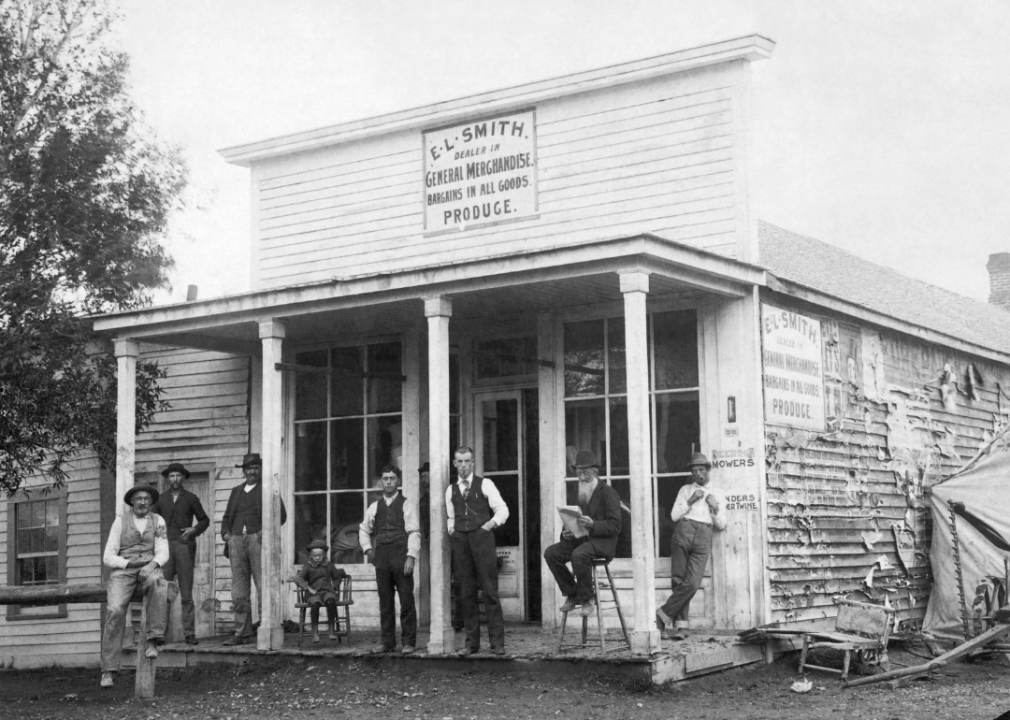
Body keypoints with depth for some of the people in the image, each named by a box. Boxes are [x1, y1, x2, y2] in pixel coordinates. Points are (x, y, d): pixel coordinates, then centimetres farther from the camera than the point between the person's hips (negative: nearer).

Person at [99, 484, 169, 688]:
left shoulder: (158, 521, 12)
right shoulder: (120, 521, 9)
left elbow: (163, 552, 3)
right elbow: (108, 557, 4)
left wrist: (153, 564, -18)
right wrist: (128, 563, -12)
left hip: (149, 569, 1)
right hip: (122, 570, 0)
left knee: (158, 583, -38)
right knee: (115, 610, -26)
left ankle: (153, 639, -36)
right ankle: (108, 670, -22)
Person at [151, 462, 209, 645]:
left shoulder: (191, 499, 10)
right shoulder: (161, 499, 15)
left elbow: (204, 520, 16)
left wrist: (193, 530, -2)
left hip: (184, 546, -1)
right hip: (165, 546, 1)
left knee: (186, 594, -2)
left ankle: (189, 633, -2)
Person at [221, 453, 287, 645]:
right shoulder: (236, 491, 23)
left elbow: (281, 514, 2)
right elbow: (227, 517, 25)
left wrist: (266, 530, -12)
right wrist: (225, 533, 5)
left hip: (258, 539, -4)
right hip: (236, 541, 4)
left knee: (263, 586, -8)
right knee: (239, 589, 1)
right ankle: (242, 633, 3)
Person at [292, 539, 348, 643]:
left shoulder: (329, 565, 15)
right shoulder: (307, 566, 8)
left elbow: (337, 577, 31)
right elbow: (297, 578, -5)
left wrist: (335, 587, 14)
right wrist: (308, 588, -16)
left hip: (327, 591, 1)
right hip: (314, 593, -1)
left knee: (331, 601, -35)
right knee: (315, 603, -37)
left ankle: (332, 628, -28)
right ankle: (315, 631, -29)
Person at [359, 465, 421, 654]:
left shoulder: (406, 505, 2)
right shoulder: (374, 507, 15)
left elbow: (414, 532, -4)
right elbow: (364, 530, 24)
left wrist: (411, 556, -14)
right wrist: (367, 548, 8)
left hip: (401, 555, -4)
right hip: (381, 557, 4)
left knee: (406, 600, -2)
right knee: (385, 601, 7)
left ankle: (408, 642, 3)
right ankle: (387, 641, 14)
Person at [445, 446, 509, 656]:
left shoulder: (484, 484, 4)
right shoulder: (450, 490, 15)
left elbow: (502, 509, -1)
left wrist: (492, 522, -16)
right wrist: (451, 529, 8)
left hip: (482, 537, -4)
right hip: (460, 541, 4)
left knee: (490, 591, -5)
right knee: (466, 593, 5)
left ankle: (497, 642, -2)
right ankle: (472, 642, 11)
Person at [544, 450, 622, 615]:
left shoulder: (608, 492, -3)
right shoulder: (578, 493, 16)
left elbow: (615, 526, -11)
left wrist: (592, 525, -26)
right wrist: (567, 532, -3)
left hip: (603, 541, -7)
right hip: (581, 538, 7)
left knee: (578, 554, -36)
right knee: (551, 553, -16)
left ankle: (587, 597, -16)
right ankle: (571, 593, -3)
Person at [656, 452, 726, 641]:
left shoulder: (717, 495, 23)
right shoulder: (685, 490, 22)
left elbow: (721, 525, 17)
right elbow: (674, 515, 11)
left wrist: (715, 508, 0)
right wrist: (690, 501, 0)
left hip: (703, 537, 0)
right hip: (683, 532, 0)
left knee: (692, 584, -17)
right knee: (679, 581, -9)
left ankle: (665, 613, -7)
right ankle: (681, 625, -6)